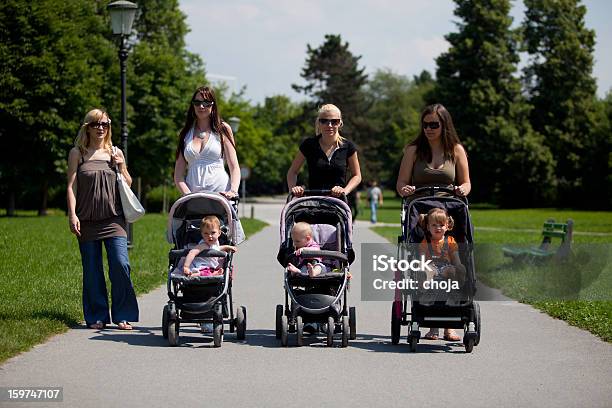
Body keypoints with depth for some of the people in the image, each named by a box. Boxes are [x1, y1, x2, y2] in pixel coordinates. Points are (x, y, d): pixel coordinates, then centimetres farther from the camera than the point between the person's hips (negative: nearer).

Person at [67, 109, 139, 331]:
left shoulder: (115, 153, 12)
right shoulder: (77, 153, 6)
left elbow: (128, 185, 18)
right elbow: (71, 186, 3)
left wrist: (121, 167, -1)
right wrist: (72, 214, -8)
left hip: (114, 218, 1)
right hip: (87, 219, -1)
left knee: (120, 264, -11)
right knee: (92, 269, 2)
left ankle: (122, 316, -1)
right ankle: (97, 317, 13)